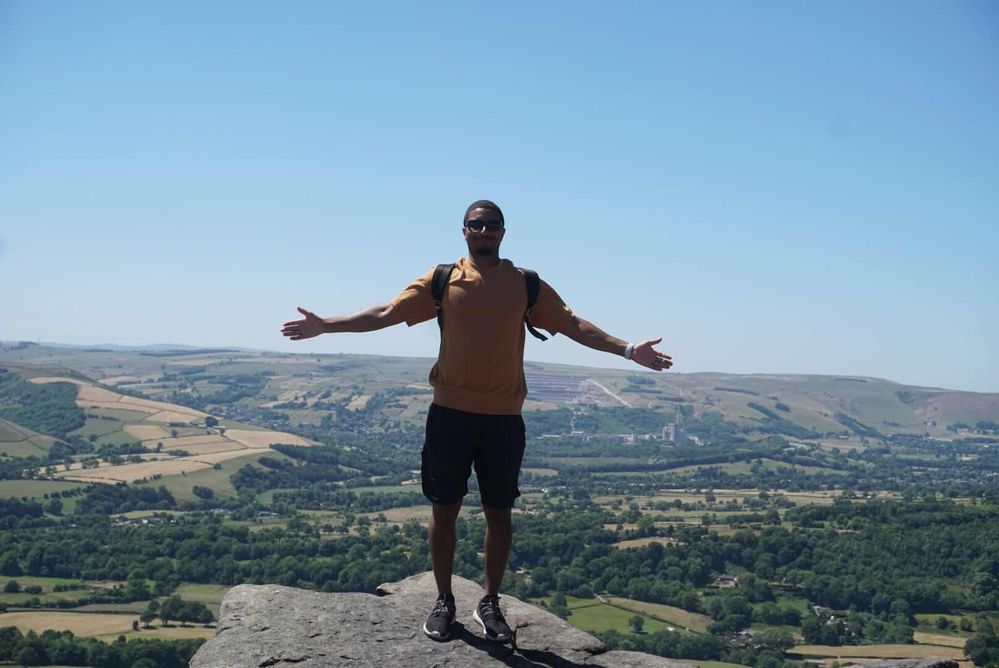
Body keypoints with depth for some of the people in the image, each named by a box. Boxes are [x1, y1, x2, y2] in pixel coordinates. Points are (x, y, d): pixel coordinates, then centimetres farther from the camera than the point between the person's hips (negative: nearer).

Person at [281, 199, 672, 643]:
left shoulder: (526, 285, 4)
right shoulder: (443, 279, 1)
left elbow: (573, 325, 4)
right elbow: (385, 314, -1)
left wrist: (627, 350, -3)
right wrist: (324, 326, -8)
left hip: (504, 418, 1)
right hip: (450, 412, -1)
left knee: (499, 513, 7)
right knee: (445, 509, 7)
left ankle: (490, 603, 22)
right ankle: (444, 601, 21)